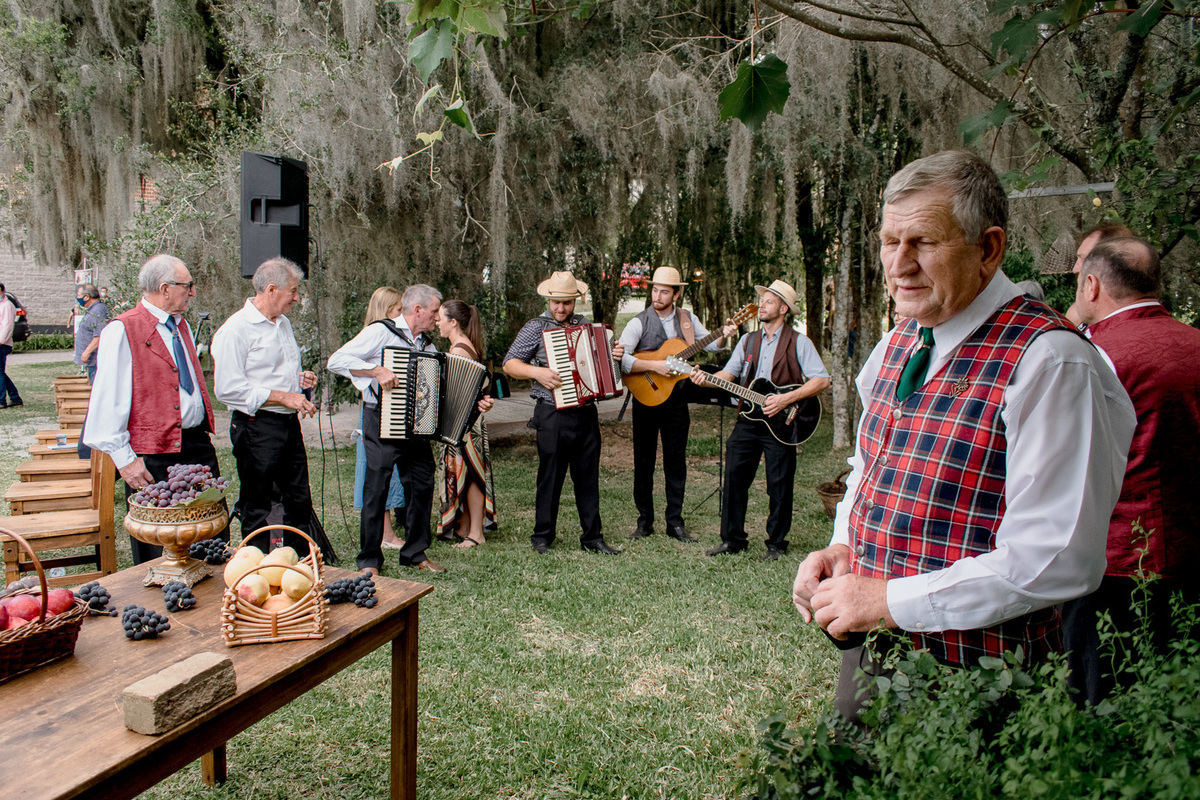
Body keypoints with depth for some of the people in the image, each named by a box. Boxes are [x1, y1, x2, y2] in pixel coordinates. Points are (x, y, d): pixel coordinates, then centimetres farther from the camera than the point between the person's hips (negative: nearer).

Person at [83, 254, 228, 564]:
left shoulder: (181, 326, 15)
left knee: (215, 538, 10)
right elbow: (108, 401, -13)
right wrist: (124, 458, -15)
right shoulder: (122, 330, -11)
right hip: (154, 456, -7)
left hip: (198, 445, 7)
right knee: (158, 553, 4)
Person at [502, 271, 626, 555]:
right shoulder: (536, 327, -1)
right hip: (553, 415, -4)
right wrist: (536, 372, -19)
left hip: (586, 412, 5)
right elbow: (510, 364, -3)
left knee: (588, 476, 9)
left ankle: (592, 537, 18)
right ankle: (542, 537, 16)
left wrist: (615, 355, 6)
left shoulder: (585, 325, 13)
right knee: (551, 477, 2)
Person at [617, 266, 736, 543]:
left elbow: (709, 344, 16)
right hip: (646, 397, -3)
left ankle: (675, 523, 16)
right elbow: (620, 359, -20)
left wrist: (724, 336, -4)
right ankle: (645, 521, 17)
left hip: (676, 398, 3)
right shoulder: (639, 323, -8)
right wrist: (654, 366, -24)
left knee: (676, 462, 7)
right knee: (644, 462, 5)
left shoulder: (687, 319, 5)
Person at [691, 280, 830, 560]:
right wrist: (706, 379, -14)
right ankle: (733, 538, 17)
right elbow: (729, 372, 6)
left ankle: (776, 543, 17)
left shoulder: (798, 342, -3)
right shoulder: (748, 340, 13)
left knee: (779, 487, 3)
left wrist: (786, 399, -20)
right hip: (748, 419, 5)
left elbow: (822, 379, -11)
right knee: (734, 478, 4)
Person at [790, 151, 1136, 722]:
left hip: (970, 683, -7)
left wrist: (891, 600, -20)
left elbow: (1056, 560, -24)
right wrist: (841, 549, 0)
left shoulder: (1049, 360, -19)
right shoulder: (895, 344, 6)